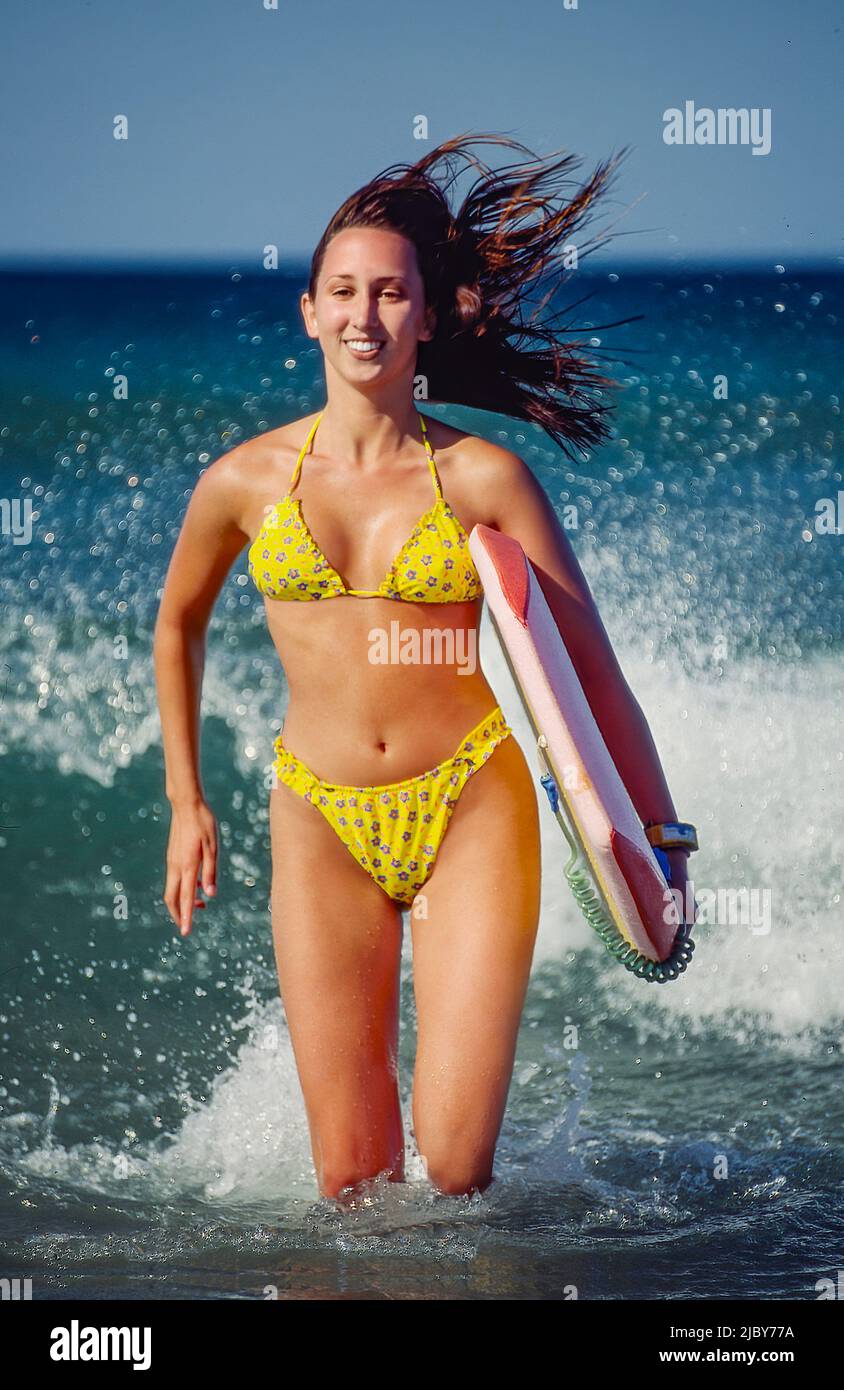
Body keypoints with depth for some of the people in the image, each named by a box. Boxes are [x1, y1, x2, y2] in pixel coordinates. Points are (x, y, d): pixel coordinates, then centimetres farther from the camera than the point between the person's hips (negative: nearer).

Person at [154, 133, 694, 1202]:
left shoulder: (483, 479, -5)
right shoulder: (245, 482, -1)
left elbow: (590, 668, -2)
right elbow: (178, 625, 18)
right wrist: (186, 806, 19)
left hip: (471, 813, -1)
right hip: (323, 828, 1)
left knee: (454, 1171, -5)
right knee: (350, 1177, 0)